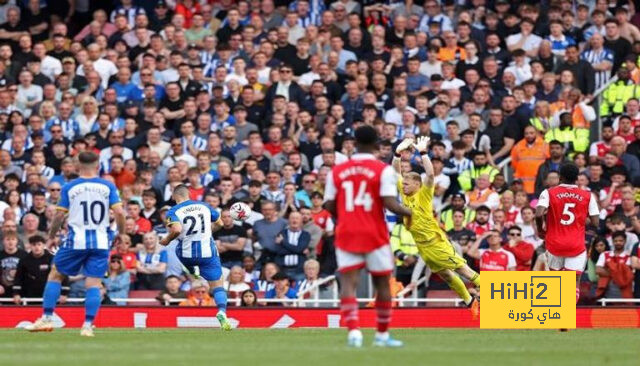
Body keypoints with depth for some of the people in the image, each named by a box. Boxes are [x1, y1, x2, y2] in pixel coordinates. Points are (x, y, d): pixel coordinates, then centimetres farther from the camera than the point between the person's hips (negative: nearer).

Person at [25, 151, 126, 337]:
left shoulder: (69, 187, 1)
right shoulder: (108, 186, 3)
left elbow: (59, 215, 1)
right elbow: (119, 212, -6)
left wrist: (52, 236, 15)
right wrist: (122, 233, 9)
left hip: (76, 240, -1)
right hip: (101, 241, 1)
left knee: (55, 275, 13)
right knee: (94, 283, 3)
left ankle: (47, 318, 9)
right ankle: (88, 325, -6)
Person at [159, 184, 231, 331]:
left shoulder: (173, 212, -6)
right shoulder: (204, 206, 5)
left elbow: (176, 230, -23)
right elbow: (219, 223, 16)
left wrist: (167, 240, -5)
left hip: (186, 254, -1)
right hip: (208, 252, 1)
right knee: (218, 286, 3)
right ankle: (222, 312, -22)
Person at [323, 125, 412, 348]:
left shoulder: (337, 171, 3)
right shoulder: (383, 170, -6)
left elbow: (330, 207, 5)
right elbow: (390, 204, -15)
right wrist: (409, 213, 4)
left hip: (346, 235, 2)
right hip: (375, 235, -2)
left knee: (348, 283, -4)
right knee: (382, 283, 12)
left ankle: (353, 330, -23)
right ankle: (382, 335, 19)